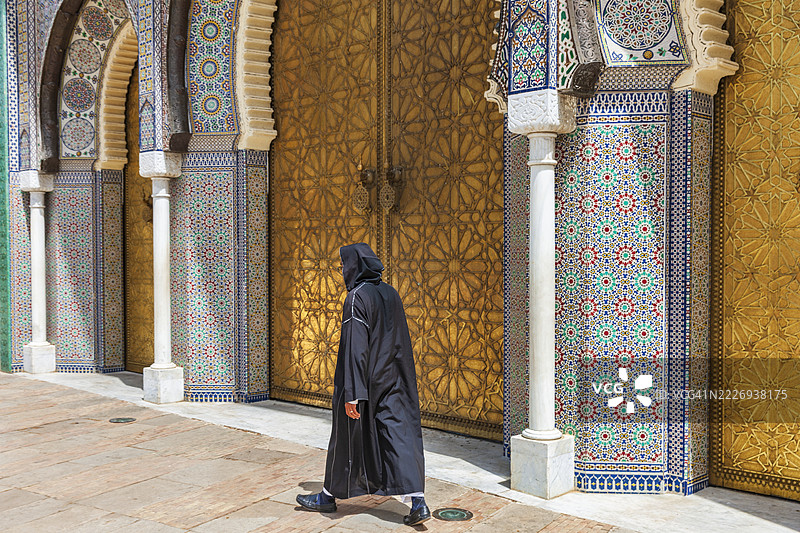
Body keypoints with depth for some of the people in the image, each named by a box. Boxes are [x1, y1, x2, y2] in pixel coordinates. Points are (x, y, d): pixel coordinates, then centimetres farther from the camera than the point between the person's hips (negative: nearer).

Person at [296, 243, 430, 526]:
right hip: (392, 381, 7)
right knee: (400, 437, 2)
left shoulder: (357, 297, -16)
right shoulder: (391, 294, 8)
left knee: (348, 437, 9)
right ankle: (417, 502, -5)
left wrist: (352, 393, -22)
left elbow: (355, 347, -22)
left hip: (364, 381, -6)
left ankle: (330, 495, 26)